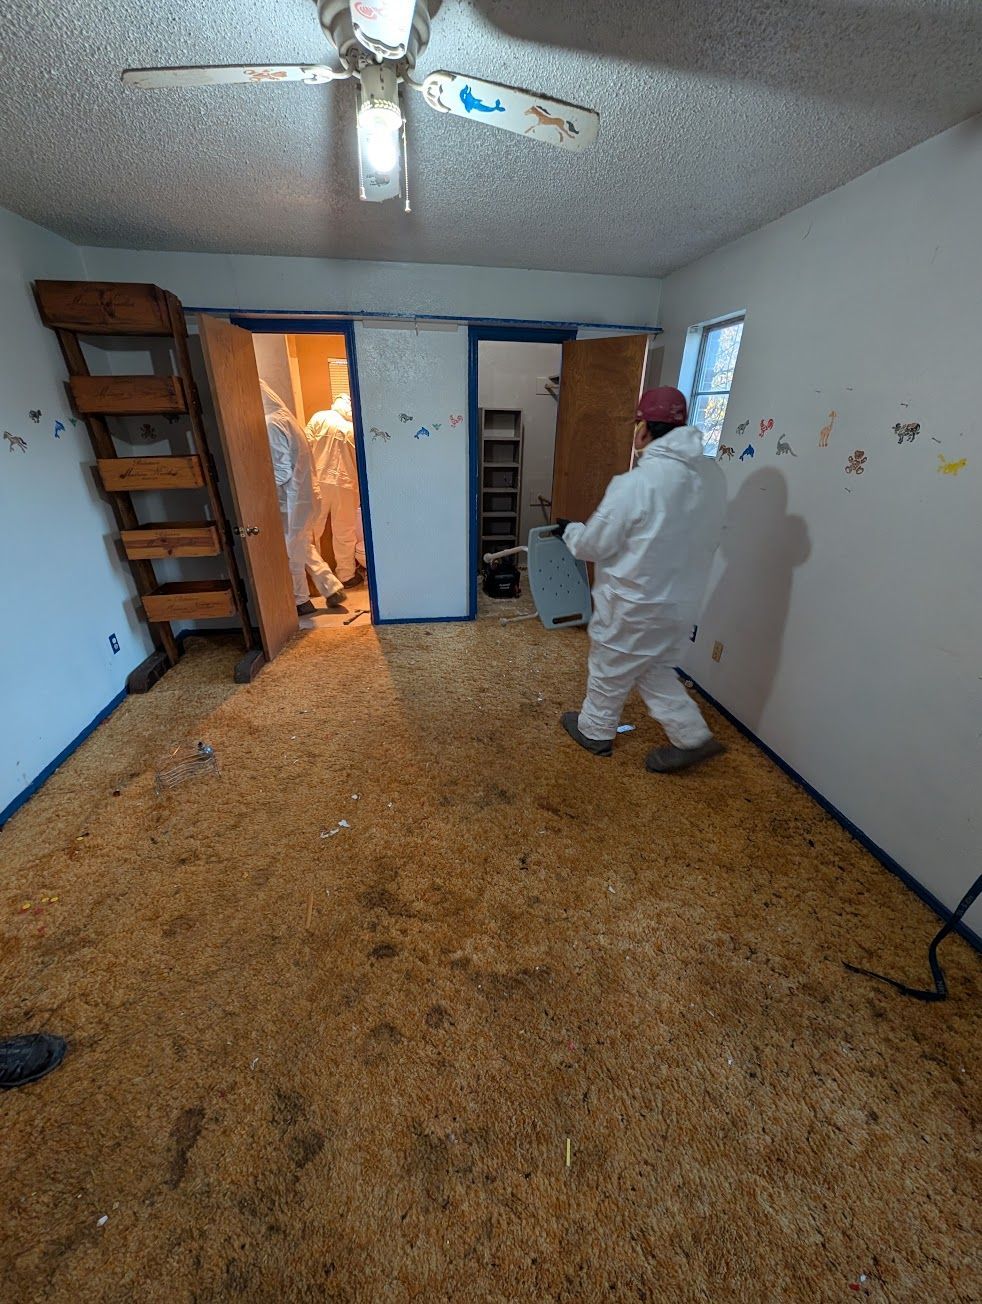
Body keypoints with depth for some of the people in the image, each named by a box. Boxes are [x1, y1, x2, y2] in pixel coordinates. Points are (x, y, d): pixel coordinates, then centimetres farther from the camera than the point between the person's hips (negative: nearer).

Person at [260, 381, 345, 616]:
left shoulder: (271, 424, -19)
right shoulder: (284, 416, 11)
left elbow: (282, 470, -21)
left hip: (290, 500, -9)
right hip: (302, 495, 9)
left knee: (291, 553, 6)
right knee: (305, 549, 19)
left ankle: (301, 601, 19)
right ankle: (332, 588, 20)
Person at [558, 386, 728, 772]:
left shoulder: (635, 483, -23)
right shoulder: (713, 475, 0)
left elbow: (594, 545, -15)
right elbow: (708, 538, 11)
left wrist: (569, 529, 5)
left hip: (634, 603, -7)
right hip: (681, 600, 7)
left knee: (610, 669, 15)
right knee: (654, 669, 25)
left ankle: (595, 731, 36)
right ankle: (693, 736, 26)